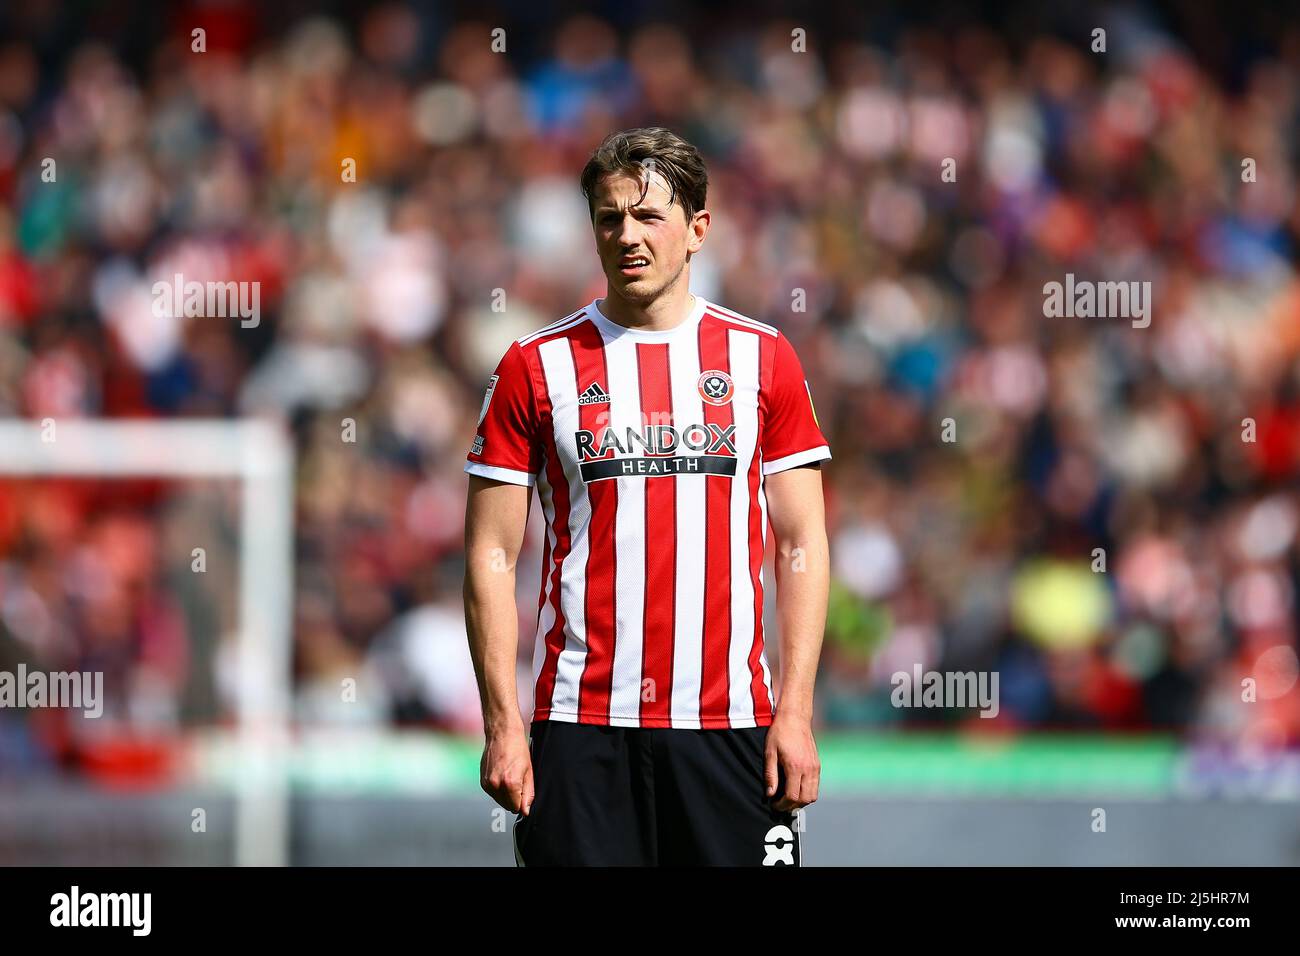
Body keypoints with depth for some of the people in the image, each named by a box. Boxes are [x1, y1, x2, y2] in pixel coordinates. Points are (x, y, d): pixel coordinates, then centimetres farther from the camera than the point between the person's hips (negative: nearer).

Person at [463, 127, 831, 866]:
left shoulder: (765, 359, 7)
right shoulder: (536, 368, 4)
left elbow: (803, 545, 6)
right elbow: (492, 556, 3)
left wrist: (796, 714, -3)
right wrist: (503, 724, -5)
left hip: (729, 722, 1)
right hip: (581, 726, -1)